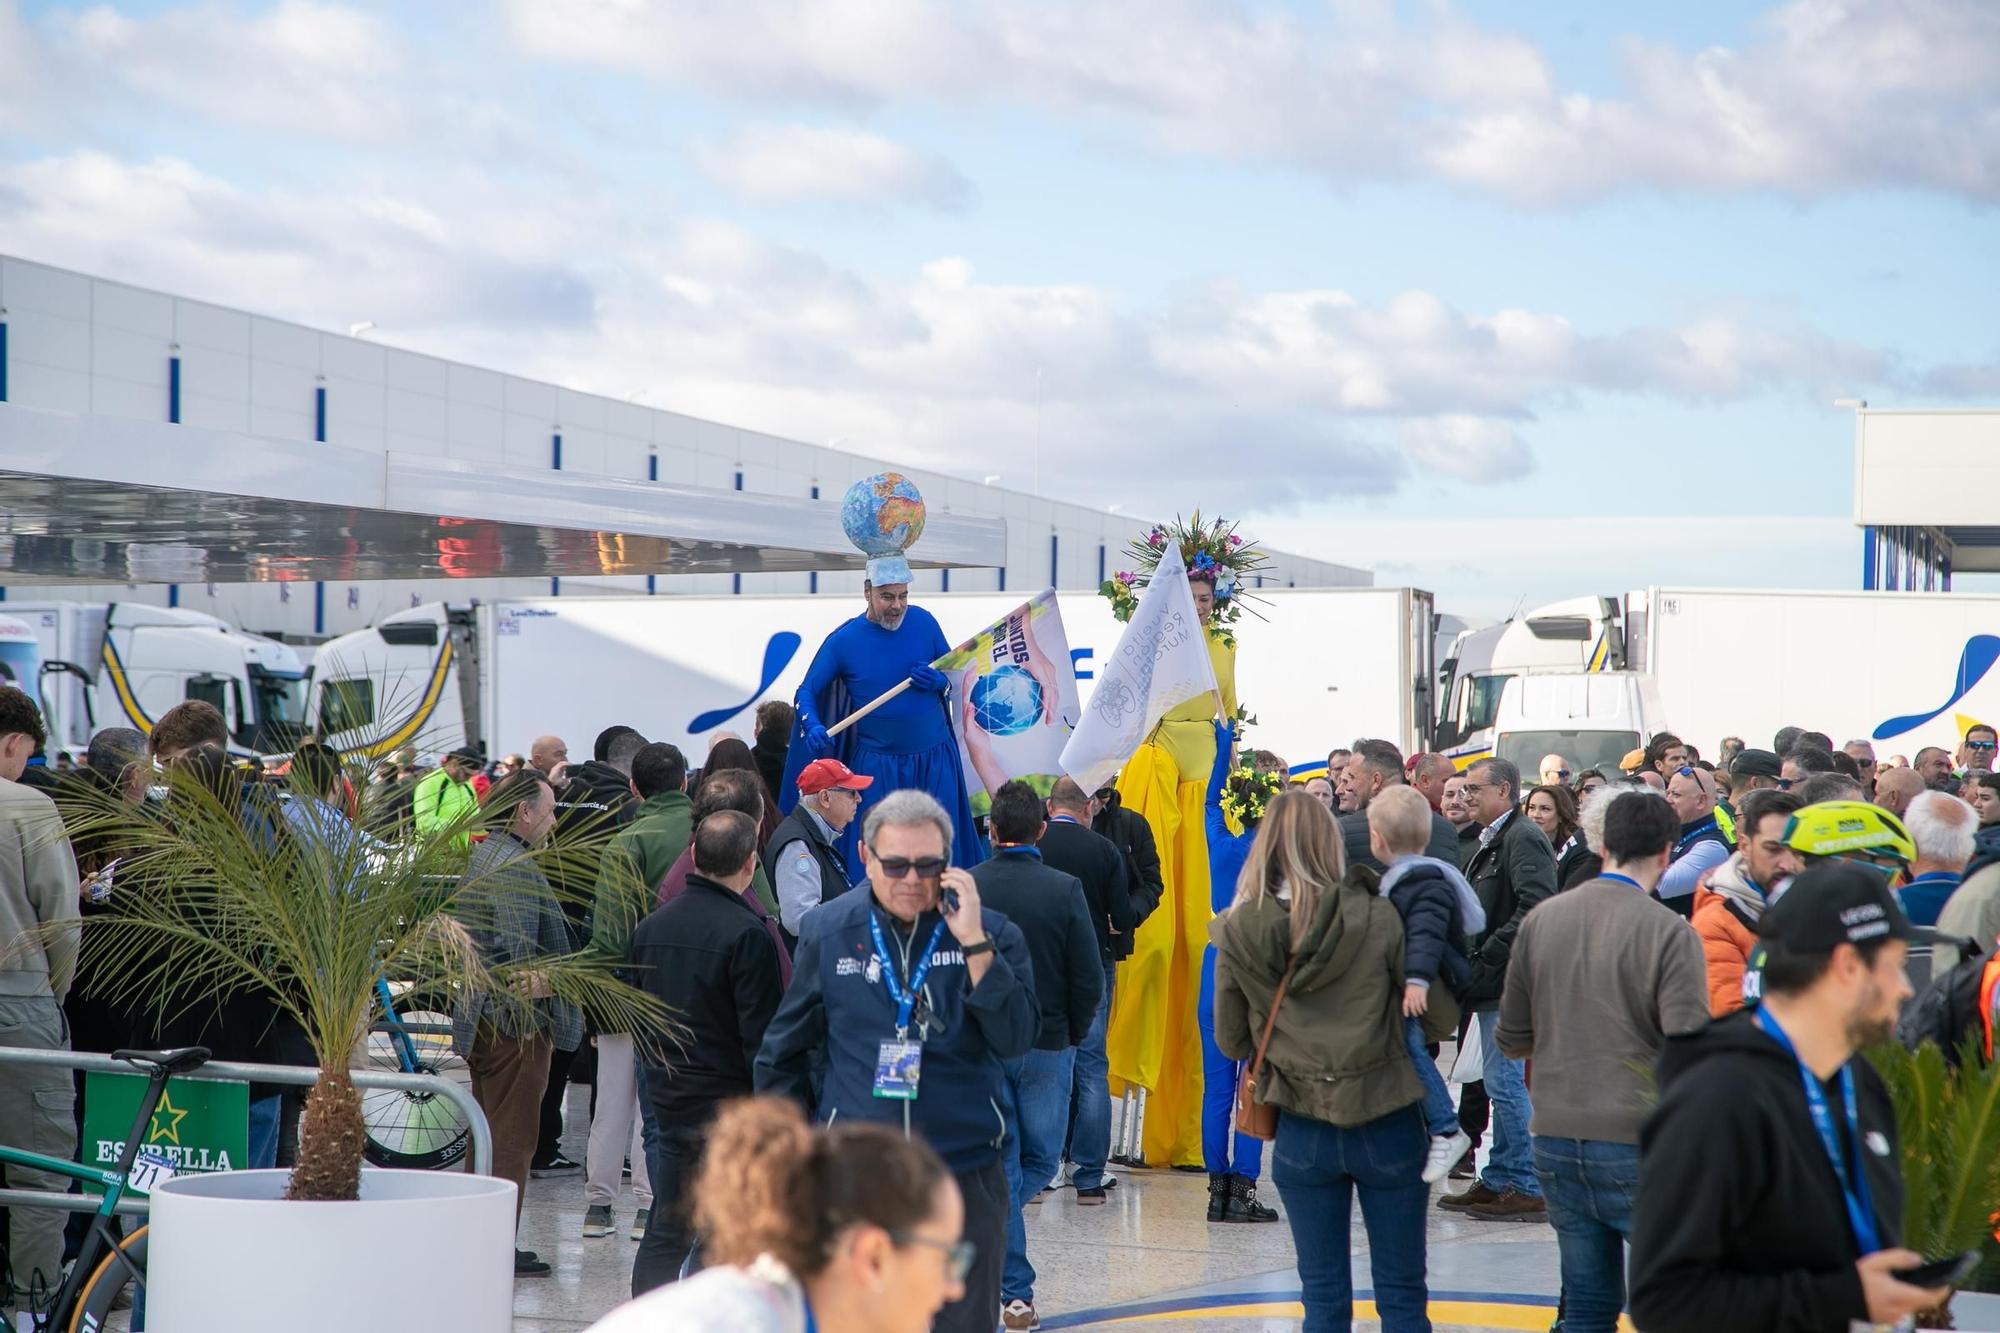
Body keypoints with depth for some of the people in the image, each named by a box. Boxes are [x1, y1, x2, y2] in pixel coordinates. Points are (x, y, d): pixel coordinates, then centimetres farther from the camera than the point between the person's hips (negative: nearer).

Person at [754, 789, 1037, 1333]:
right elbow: (782, 1054, 12)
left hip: (965, 1172, 0)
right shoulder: (828, 931, 3)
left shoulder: (991, 933, 0)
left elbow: (1016, 1039, -11)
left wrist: (974, 944, -18)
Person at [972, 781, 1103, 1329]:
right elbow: (1089, 979, -6)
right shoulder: (1065, 889, -8)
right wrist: (1072, 1036, 9)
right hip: (1048, 1048, -1)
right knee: (1041, 1161, 15)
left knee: (1000, 1165, 8)